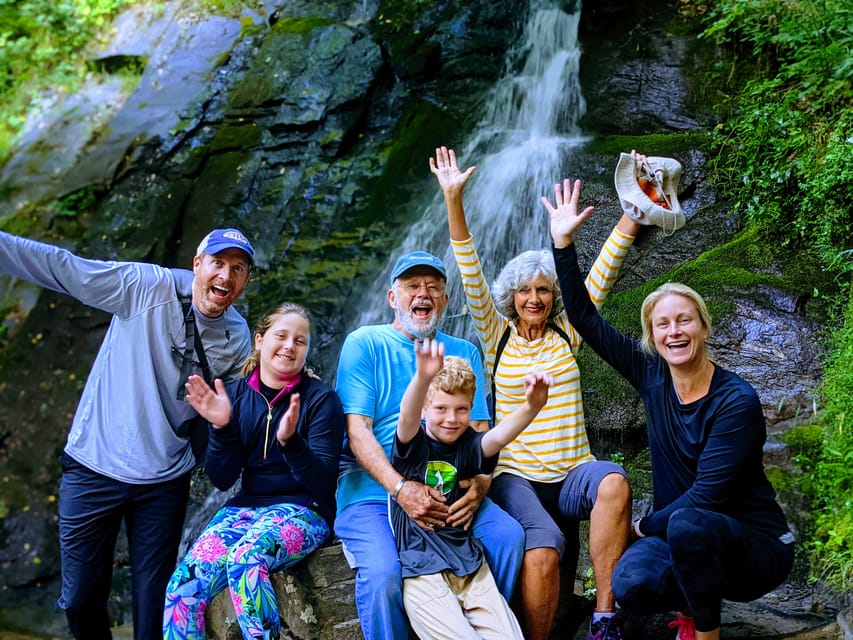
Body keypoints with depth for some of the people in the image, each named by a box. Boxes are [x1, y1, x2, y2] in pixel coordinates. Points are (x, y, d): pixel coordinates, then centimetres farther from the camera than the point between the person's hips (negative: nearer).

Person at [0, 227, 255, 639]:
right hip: (94, 468, -2)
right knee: (81, 599, 8)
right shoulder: (146, 287, -11)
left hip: (164, 483, 2)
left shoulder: (238, 339, -1)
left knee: (154, 605, 10)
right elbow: (58, 265, -11)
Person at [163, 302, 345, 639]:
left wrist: (290, 441, -28)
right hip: (245, 507, 4)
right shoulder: (236, 394, 5)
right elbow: (223, 480, 3)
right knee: (183, 584, -22)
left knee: (245, 560, -34)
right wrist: (221, 427, -14)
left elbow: (323, 482, -10)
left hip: (302, 510, -3)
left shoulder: (321, 398, -4)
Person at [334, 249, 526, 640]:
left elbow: (480, 430, 9)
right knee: (384, 571, -30)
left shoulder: (464, 353, 17)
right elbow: (357, 429, -5)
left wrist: (480, 484, -13)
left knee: (510, 536, -22)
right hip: (374, 488, -3)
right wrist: (401, 488, -20)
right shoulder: (363, 343, 5)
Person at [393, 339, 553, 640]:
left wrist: (531, 406, -39)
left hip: (468, 564, 4)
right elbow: (408, 416, -27)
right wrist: (423, 377, -50)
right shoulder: (413, 442, -4)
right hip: (421, 567, -4)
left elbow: (499, 435, -17)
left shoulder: (468, 444, 5)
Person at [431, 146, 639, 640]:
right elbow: (471, 275, -4)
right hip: (517, 477, -2)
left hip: (572, 475, 2)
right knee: (544, 549, -32)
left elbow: (603, 271, 3)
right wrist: (454, 201, -13)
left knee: (614, 483, -33)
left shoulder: (567, 334, 11)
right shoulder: (498, 337, 7)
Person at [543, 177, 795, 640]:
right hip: (679, 535, 4)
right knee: (631, 582, -28)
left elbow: (705, 497, -21)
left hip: (755, 546, -4)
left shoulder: (736, 401, -18)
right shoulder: (651, 376, -2)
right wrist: (563, 244, -5)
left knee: (687, 523, -37)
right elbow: (586, 320, -1)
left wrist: (645, 525, -9)